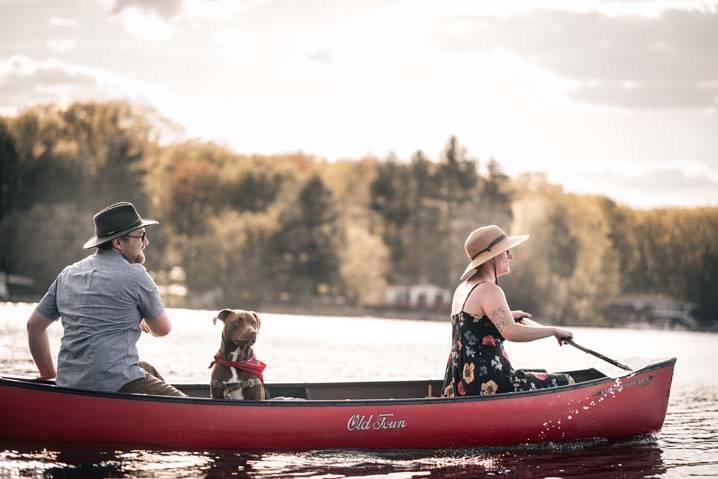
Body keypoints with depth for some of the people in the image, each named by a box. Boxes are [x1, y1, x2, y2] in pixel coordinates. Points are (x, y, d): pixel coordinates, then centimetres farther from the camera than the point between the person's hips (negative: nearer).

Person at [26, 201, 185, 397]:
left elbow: (34, 325, 19)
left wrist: (49, 376, 27)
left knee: (147, 370, 32)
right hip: (114, 385, -8)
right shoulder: (134, 274, -4)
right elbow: (163, 329, 7)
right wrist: (144, 322, 31)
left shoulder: (68, 274, 16)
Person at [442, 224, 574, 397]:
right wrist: (554, 331, -19)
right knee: (566, 384, -6)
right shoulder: (489, 290, -14)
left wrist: (508, 316, 39)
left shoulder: (462, 288, 16)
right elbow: (510, 332, -28)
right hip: (488, 384, -10)